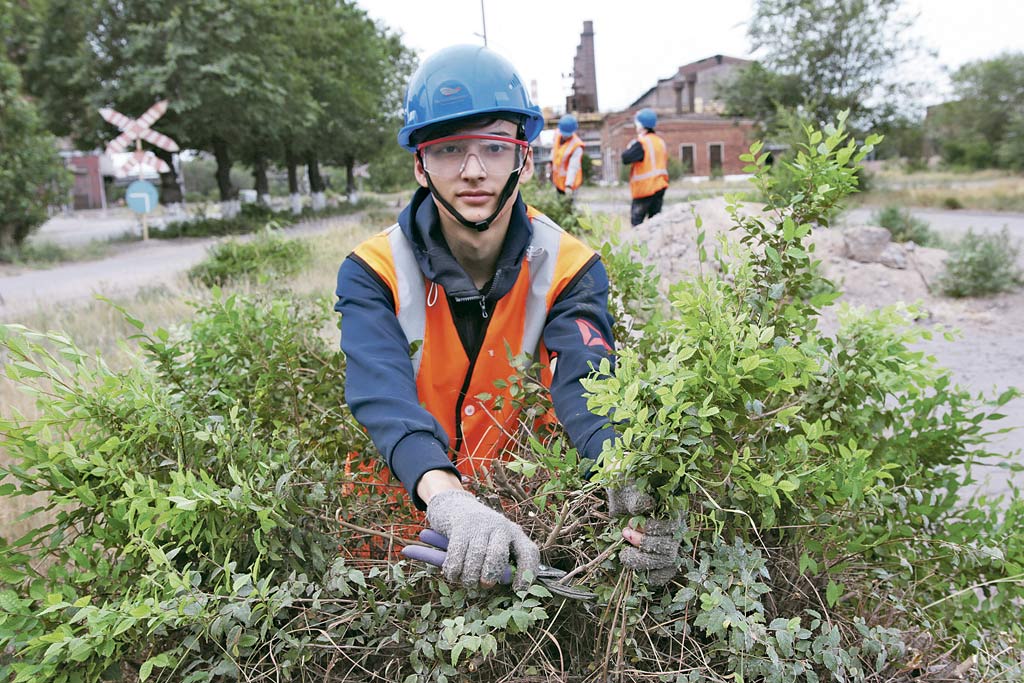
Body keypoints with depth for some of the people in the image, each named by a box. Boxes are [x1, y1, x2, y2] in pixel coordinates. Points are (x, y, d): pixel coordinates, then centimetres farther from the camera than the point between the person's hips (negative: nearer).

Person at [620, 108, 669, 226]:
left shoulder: (641, 142, -13)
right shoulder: (660, 141, 14)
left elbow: (625, 158, -14)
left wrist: (630, 146, 0)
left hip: (645, 188, -8)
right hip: (660, 186, 8)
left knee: (636, 220, -4)